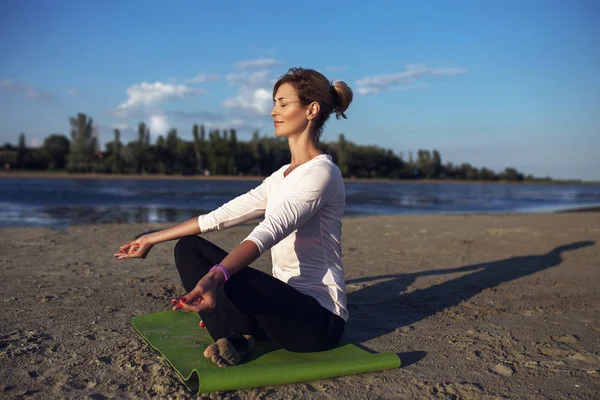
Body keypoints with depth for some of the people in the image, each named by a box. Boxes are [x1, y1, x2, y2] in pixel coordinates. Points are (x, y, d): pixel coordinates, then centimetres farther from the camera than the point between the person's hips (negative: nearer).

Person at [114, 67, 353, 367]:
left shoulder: (320, 172, -16)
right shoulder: (282, 176, 12)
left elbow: (269, 232, -34)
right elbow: (221, 216, 13)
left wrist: (215, 277, -49)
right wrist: (153, 238, 15)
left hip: (319, 318, -9)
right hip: (286, 303, 9)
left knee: (225, 274, -35)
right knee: (189, 248, 2)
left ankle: (240, 334, -4)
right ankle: (241, 334, -8)